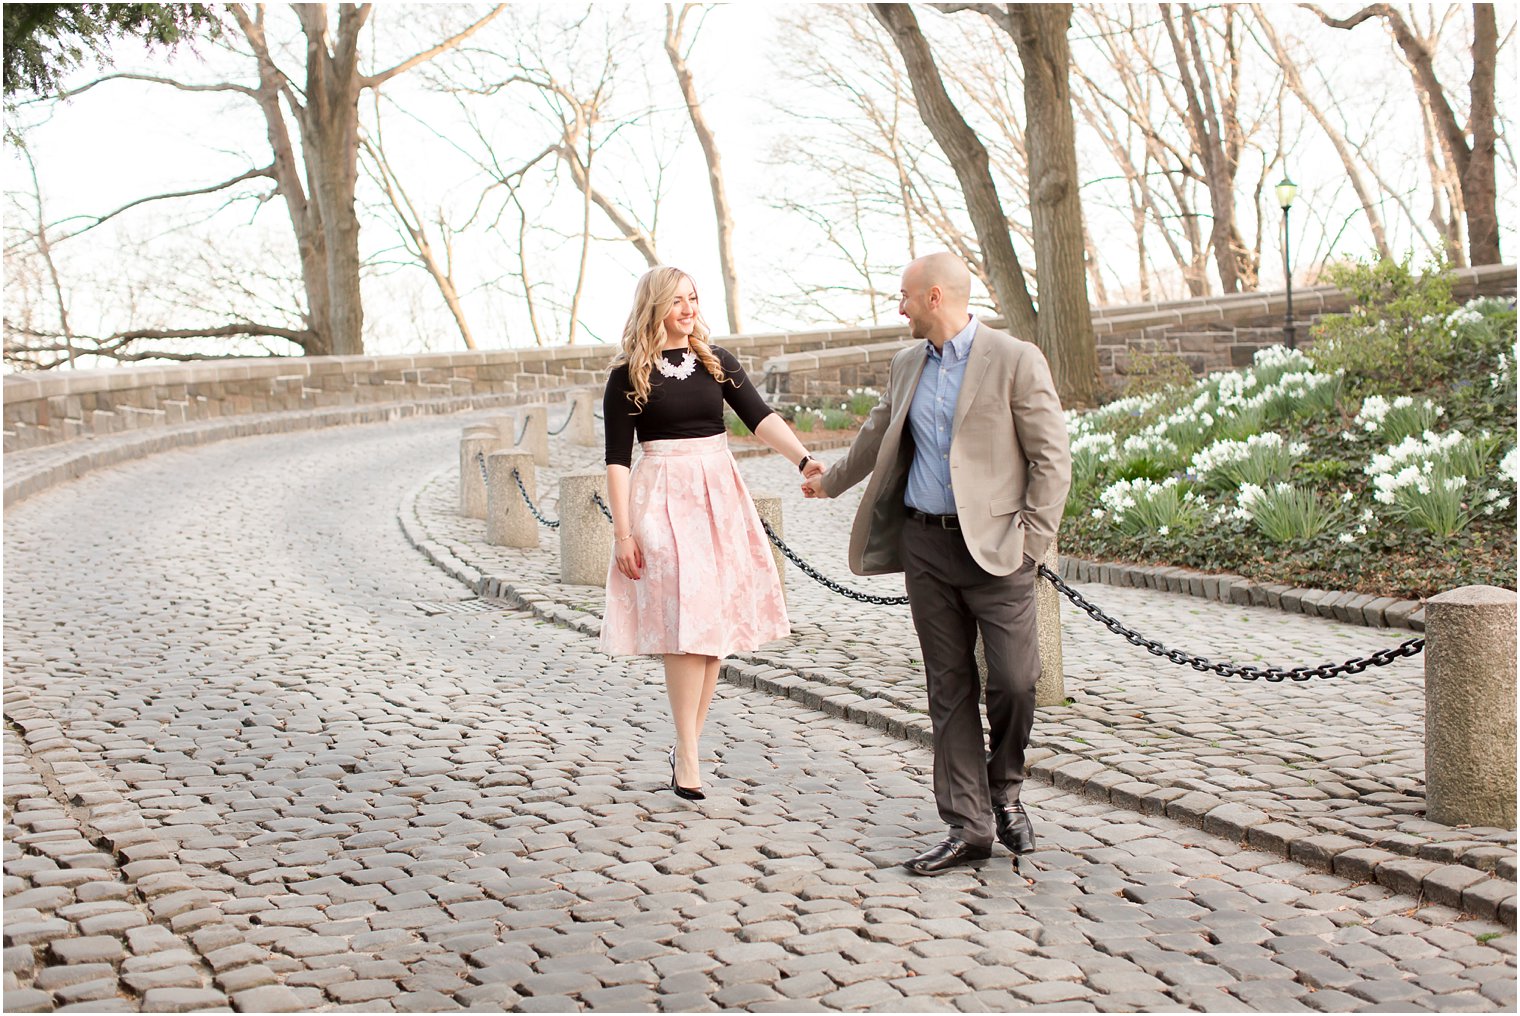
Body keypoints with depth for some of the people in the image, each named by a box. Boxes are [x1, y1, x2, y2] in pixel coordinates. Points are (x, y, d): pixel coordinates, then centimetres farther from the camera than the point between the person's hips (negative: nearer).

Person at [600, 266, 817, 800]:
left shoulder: (717, 361, 7)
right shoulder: (628, 376, -1)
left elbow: (760, 417, -4)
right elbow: (617, 457, -1)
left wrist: (804, 459, -21)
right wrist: (622, 531, -7)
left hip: (719, 494, 4)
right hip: (662, 498, -3)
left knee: (716, 622, 3)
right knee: (684, 622, -9)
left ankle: (687, 744, 14)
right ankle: (688, 753, -2)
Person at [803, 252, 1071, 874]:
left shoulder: (1015, 360, -6)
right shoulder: (907, 366, 13)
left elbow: (1052, 457, -7)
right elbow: (876, 436, 29)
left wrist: (1032, 540, -11)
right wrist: (830, 481, 41)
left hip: (995, 546, -5)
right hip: (925, 544, 5)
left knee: (1014, 681, -7)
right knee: (950, 689, 5)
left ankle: (1004, 790, 21)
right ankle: (968, 827, 10)